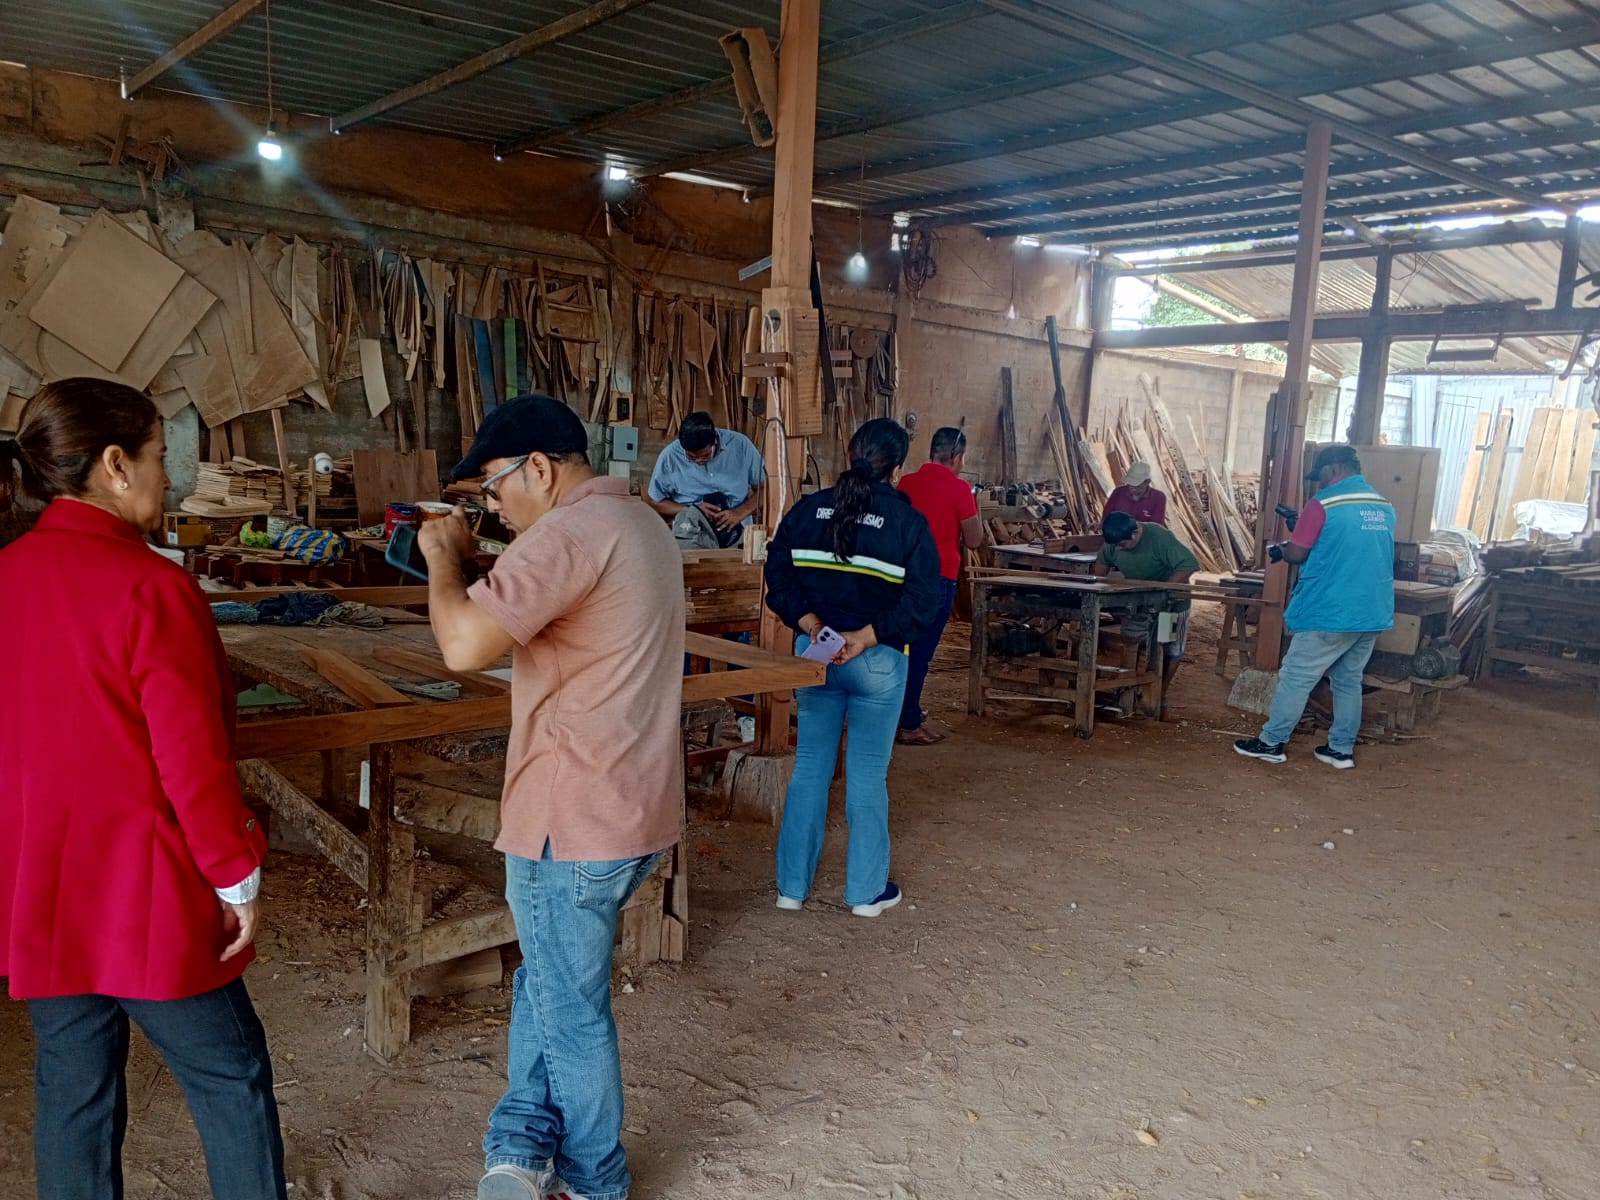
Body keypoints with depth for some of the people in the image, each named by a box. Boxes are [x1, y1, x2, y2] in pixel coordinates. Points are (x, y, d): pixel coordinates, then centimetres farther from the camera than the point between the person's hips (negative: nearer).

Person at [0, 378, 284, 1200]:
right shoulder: (151, 587, -20)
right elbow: (193, 760, -20)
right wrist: (237, 877, -9)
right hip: (144, 891, -7)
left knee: (72, 1088, 18)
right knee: (231, 1077, 10)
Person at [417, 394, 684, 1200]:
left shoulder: (566, 533, -21)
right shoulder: (644, 525, 12)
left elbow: (463, 645, -29)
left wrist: (442, 555, -11)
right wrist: (479, 564, 10)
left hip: (576, 820, -9)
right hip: (638, 808, 9)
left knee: (571, 1010, 11)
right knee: (547, 979, 23)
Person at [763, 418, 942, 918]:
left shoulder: (808, 509, 1)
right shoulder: (908, 522, -8)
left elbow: (778, 577, -3)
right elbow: (921, 601, -14)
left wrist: (810, 624, -9)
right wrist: (864, 638, -15)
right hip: (879, 662, -3)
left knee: (810, 765, 14)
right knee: (868, 773, 8)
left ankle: (792, 885, 22)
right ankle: (866, 889, 20)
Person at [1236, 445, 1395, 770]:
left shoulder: (1323, 504, -10)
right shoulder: (1385, 507, 12)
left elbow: (1297, 554, -6)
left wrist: (1278, 550, 15)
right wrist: (1304, 527, 23)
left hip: (1330, 613, -7)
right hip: (1373, 614, 7)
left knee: (1295, 678, 3)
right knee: (1348, 681, 16)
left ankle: (1272, 743, 10)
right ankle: (1341, 750, 20)